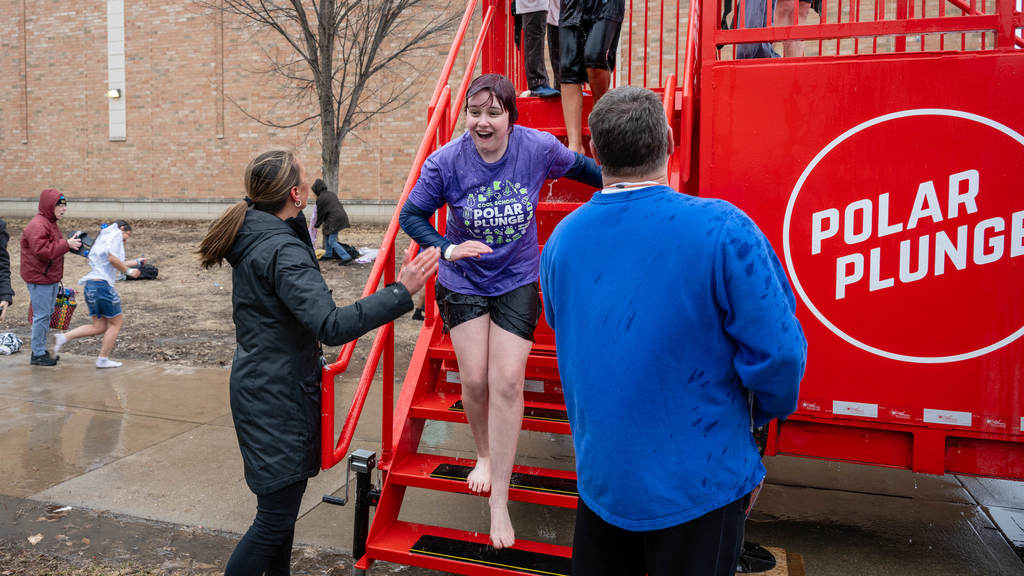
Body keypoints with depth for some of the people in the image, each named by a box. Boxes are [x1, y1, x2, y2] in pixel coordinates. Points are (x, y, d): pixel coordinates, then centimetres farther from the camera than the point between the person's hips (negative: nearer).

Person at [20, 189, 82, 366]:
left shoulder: (50, 222, 16)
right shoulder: (37, 225, -18)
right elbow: (42, 250, -29)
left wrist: (70, 243, 11)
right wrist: (66, 244, -27)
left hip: (50, 277, 11)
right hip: (39, 278, -11)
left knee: (47, 314, 17)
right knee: (42, 315, -5)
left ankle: (41, 350, 27)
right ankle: (38, 355, 3)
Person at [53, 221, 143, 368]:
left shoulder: (103, 237, 26)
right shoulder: (116, 234, -2)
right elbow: (112, 258, -18)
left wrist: (136, 262, 34)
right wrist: (129, 271, -7)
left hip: (90, 285, 9)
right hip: (102, 284, -9)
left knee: (99, 326, 14)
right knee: (116, 323, 4)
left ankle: (63, 337, 3)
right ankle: (103, 359, 7)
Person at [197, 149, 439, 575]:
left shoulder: (254, 235, 6)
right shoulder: (284, 251, -24)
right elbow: (332, 326, -34)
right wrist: (401, 292, -36)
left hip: (263, 386, 11)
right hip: (276, 398, -10)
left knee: (284, 501, 23)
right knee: (275, 517, 1)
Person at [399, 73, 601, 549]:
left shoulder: (539, 148, -14)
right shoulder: (446, 162, -15)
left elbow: (579, 167, 7)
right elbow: (411, 215, -6)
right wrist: (446, 249, -24)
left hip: (517, 282, 0)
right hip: (463, 282, 1)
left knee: (507, 382, -7)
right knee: (474, 379, 0)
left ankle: (499, 500, 7)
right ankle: (484, 454, 35)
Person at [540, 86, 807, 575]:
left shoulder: (560, 239, -5)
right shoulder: (722, 230, -21)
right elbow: (778, 352, -18)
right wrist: (766, 410, 3)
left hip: (599, 476, 4)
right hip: (698, 482, -4)